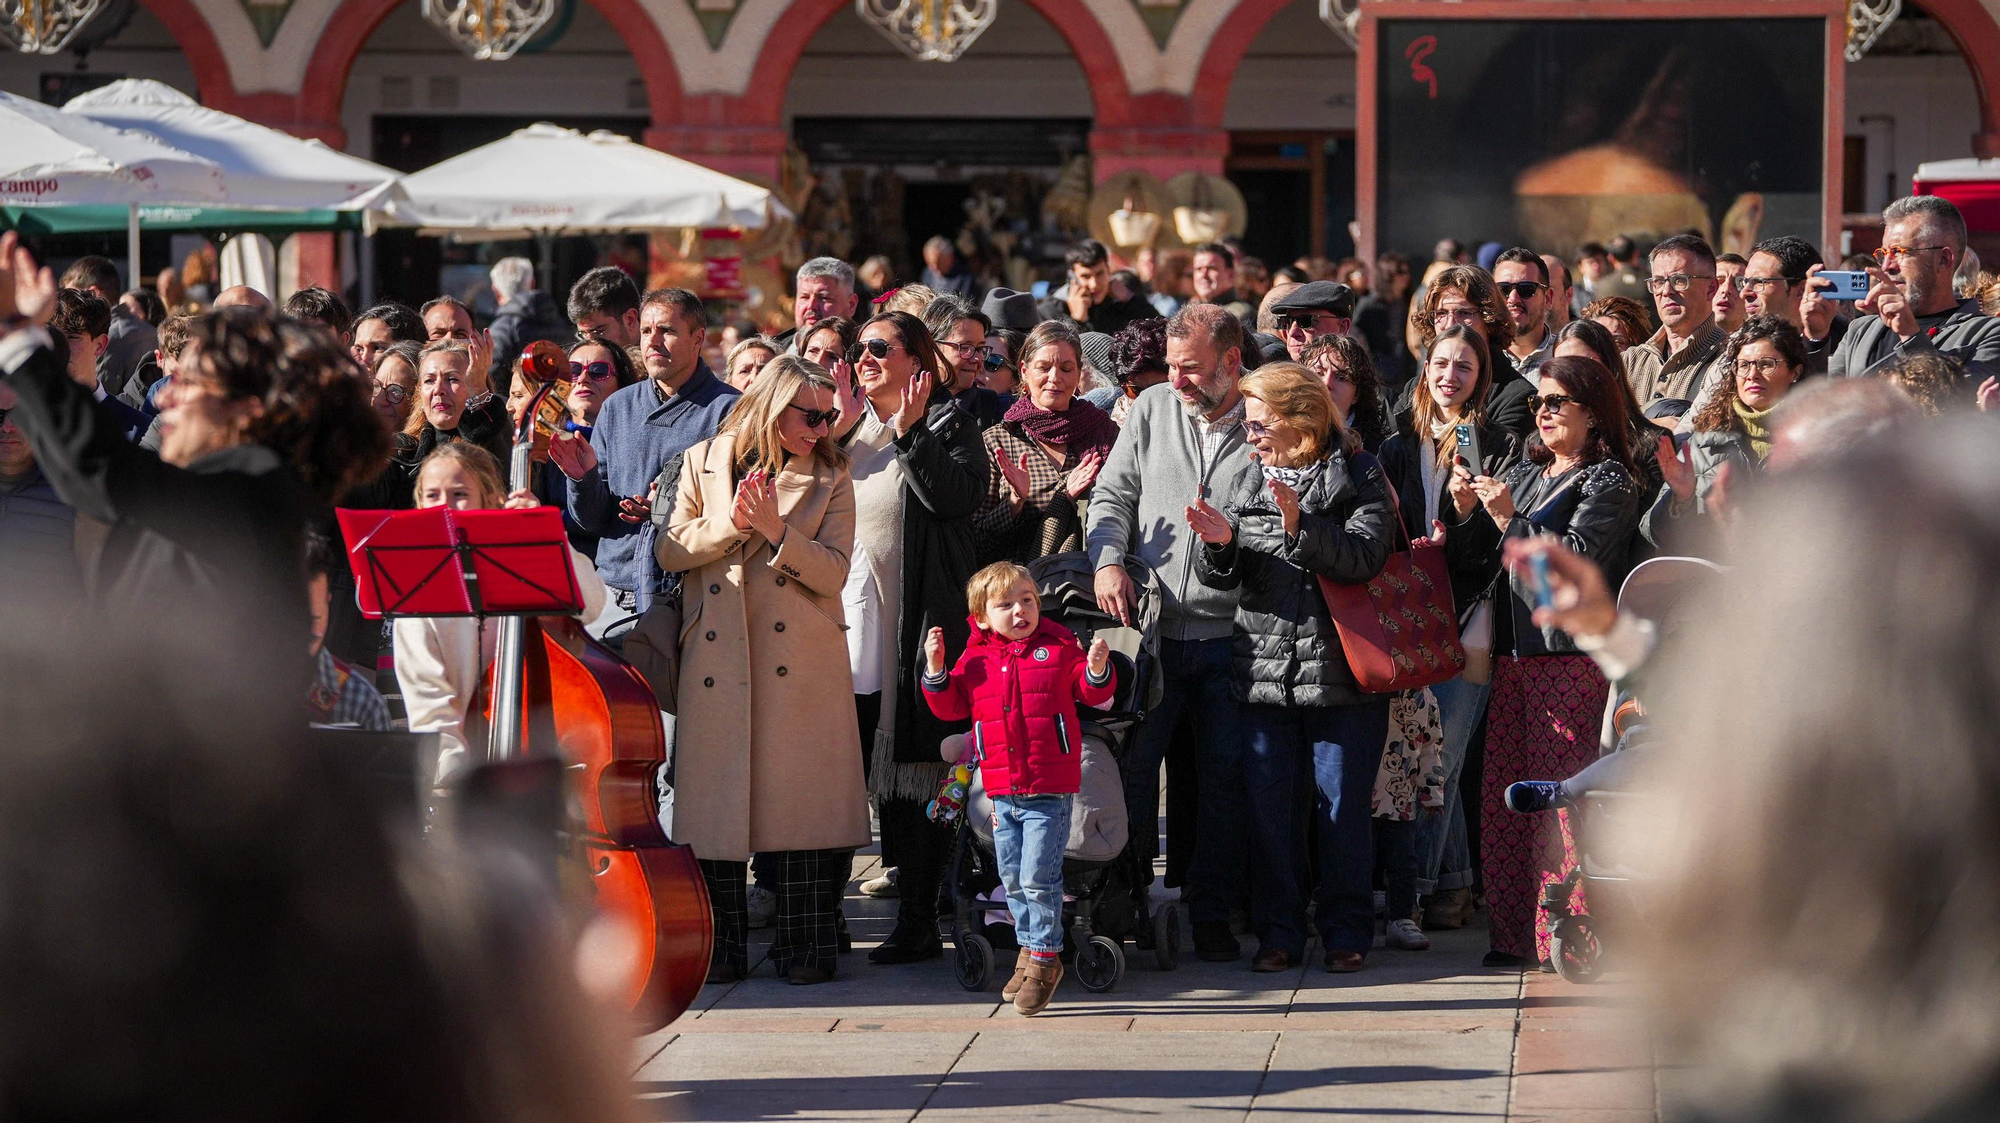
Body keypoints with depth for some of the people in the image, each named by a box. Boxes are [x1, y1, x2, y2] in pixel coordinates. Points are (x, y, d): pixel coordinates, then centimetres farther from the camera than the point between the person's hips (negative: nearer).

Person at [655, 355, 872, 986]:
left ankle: (806, 944, 4)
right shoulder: (704, 463, 10)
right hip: (715, 665, 1)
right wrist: (731, 523, -12)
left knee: (801, 797, -4)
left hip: (801, 667, -1)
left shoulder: (830, 478, 8)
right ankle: (721, 949, 7)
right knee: (718, 797, 0)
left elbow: (832, 572, -3)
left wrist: (776, 531, -16)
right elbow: (670, 553, 3)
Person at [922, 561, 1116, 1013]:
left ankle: (1046, 958, 4)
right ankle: (1029, 947, 29)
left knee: (1038, 878, -8)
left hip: (1049, 792, -4)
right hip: (1001, 791, 4)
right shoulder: (975, 660, 7)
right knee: (1012, 879, 13)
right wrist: (936, 670, -4)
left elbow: (1092, 694, 3)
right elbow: (950, 706, 11)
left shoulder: (1059, 649, 0)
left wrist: (1097, 670, -18)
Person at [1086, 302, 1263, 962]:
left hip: (1229, 632, -2)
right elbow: (1112, 494, 10)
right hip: (1150, 628, 2)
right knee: (1128, 765, 1)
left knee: (1225, 778, 2)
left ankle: (1211, 915, 12)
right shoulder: (1152, 411, 10)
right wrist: (1108, 560, -7)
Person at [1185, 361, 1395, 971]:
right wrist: (1219, 543, -15)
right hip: (1263, 677, 4)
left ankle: (1346, 932, 14)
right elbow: (1221, 577, 7)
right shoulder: (1246, 485, 12)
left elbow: (1365, 556, -15)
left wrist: (1301, 527, -27)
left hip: (1341, 675, -4)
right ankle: (1277, 932, 15)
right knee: (1266, 808, 5)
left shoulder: (1358, 479, 0)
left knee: (1343, 807, 2)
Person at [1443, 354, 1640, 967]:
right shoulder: (1523, 474, 22)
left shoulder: (1608, 481, -1)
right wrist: (1466, 508, 2)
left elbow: (1578, 554, -14)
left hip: (1572, 656, -7)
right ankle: (1514, 934, 9)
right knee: (1504, 796, 4)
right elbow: (1480, 551, 20)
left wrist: (1511, 519, -17)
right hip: (1513, 651, 7)